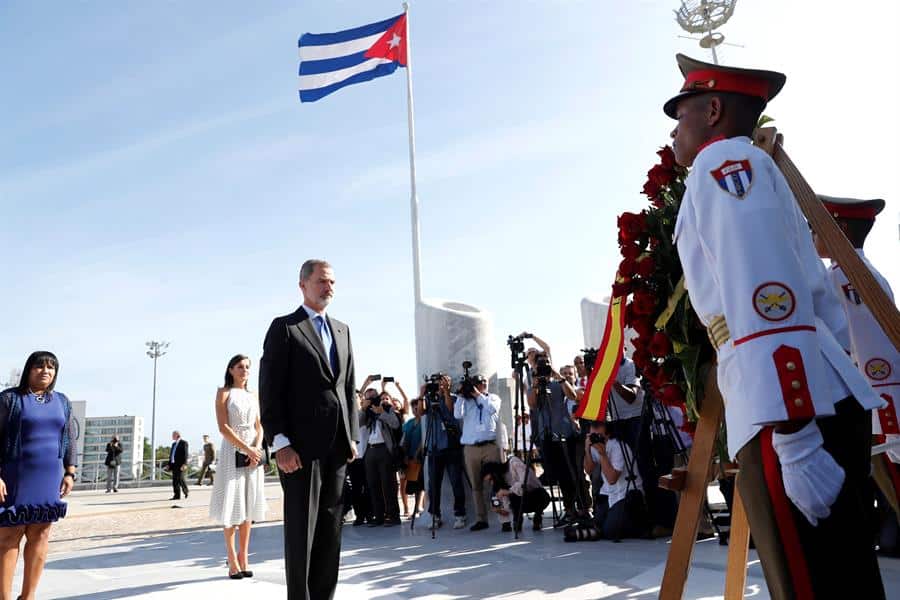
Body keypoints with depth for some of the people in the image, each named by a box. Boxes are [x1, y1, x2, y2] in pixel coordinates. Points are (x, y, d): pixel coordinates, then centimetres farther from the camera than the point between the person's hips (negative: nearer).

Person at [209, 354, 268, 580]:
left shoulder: (253, 396, 14)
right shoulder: (223, 393, 0)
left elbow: (259, 427, 10)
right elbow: (223, 427, -10)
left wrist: (257, 449, -9)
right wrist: (246, 448, -16)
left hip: (254, 452, 5)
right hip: (232, 452, -4)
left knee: (248, 505, 5)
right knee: (232, 505, -4)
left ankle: (244, 558, 11)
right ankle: (233, 561, 2)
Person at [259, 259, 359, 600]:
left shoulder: (342, 330, 18)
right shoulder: (284, 327, -1)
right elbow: (269, 389, -8)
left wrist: (352, 436, 9)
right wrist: (280, 443, -15)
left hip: (337, 446, 6)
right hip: (301, 445, -6)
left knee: (331, 527, 10)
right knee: (301, 528, 0)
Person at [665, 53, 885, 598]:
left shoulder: (722, 160, -1)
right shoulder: (756, 169, 27)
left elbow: (766, 300, -16)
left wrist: (794, 440, -21)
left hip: (788, 414, -10)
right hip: (826, 401, 10)